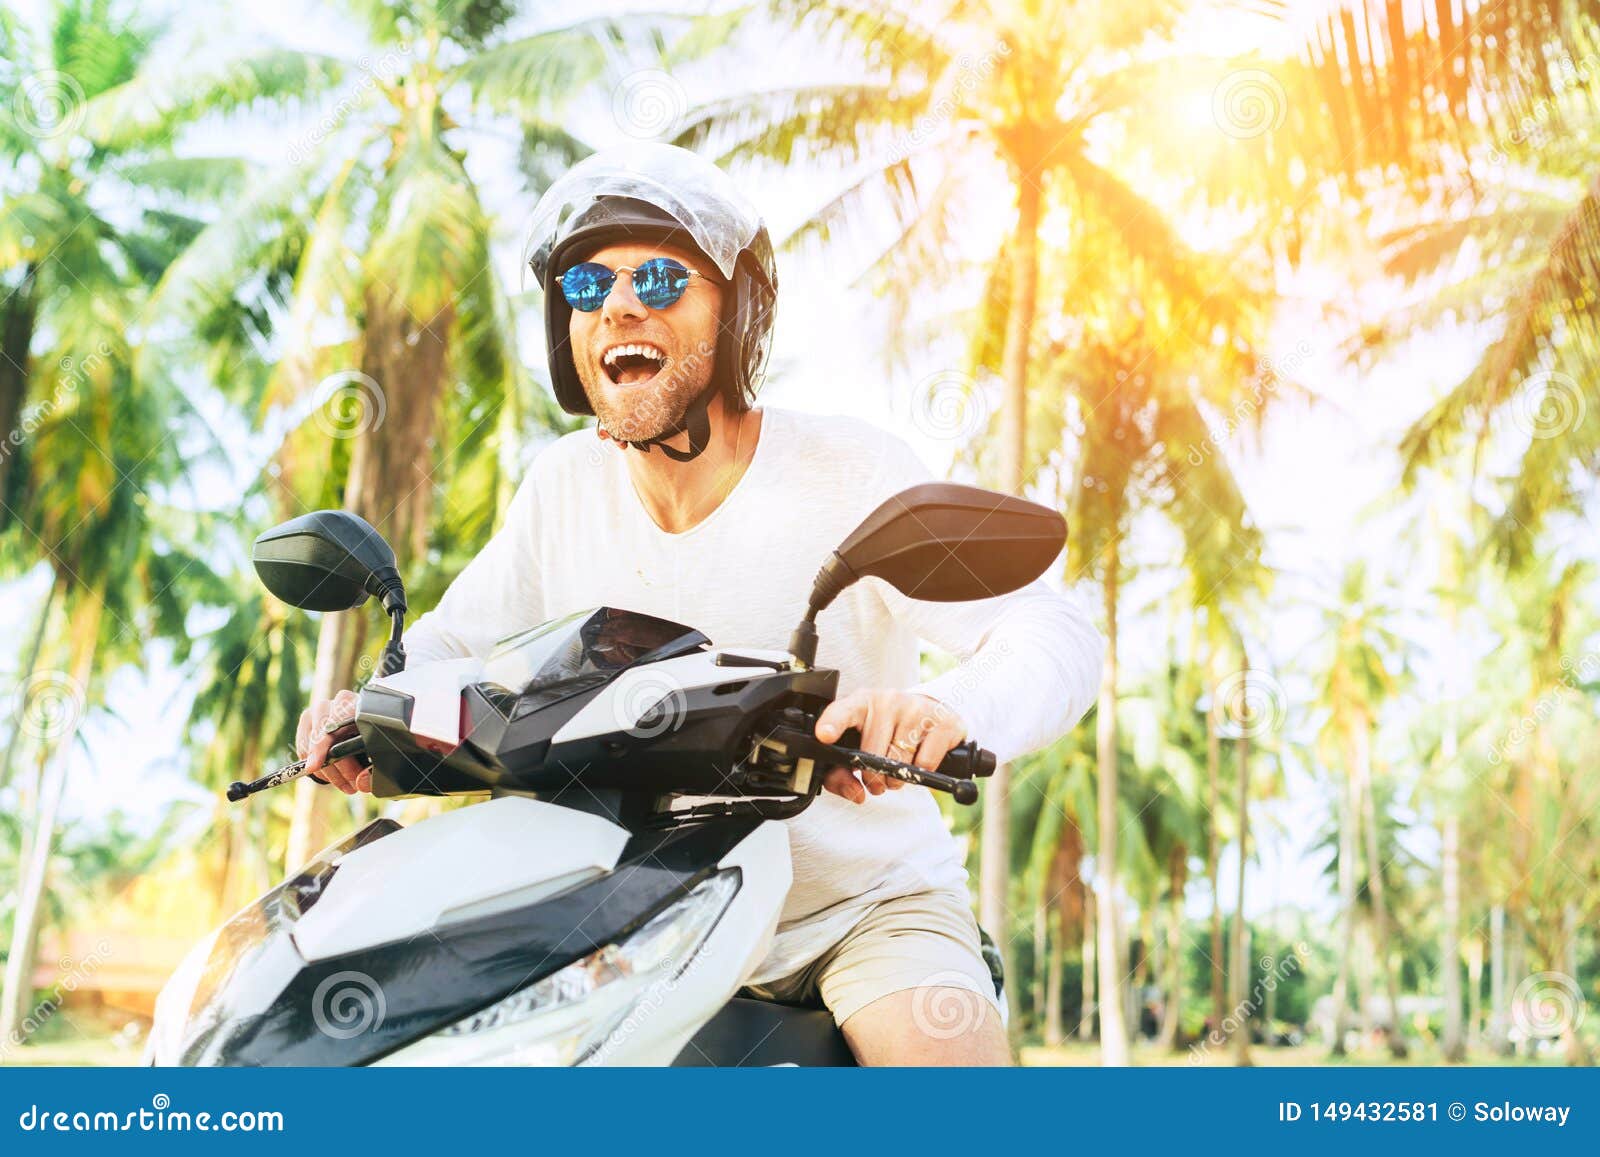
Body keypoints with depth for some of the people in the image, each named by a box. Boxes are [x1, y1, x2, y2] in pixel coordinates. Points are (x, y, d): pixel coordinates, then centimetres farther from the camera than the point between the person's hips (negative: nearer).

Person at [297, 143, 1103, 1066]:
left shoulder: (851, 473, -16)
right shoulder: (564, 485, -2)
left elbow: (1057, 635, -22)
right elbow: (458, 640, 9)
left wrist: (950, 709, -44)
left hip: (868, 906, -4)